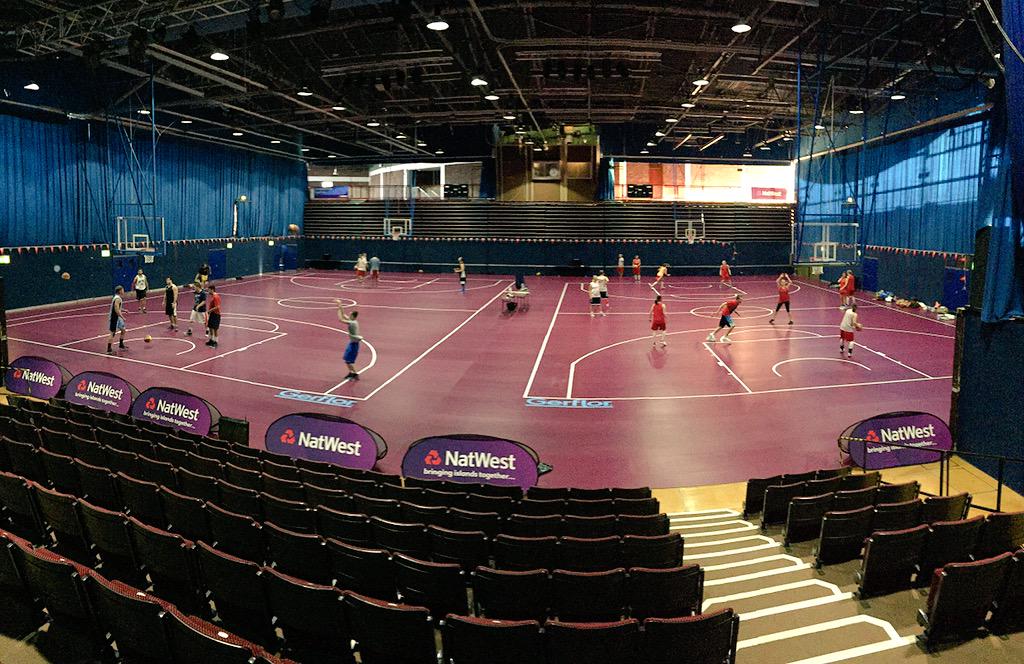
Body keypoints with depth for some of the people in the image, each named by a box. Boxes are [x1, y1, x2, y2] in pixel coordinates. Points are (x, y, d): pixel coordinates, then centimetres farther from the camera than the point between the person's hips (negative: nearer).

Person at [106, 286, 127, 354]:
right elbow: (116, 310, -26)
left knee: (123, 330, 19)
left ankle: (121, 345, 32)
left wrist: (123, 310, 15)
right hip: (114, 318, -10)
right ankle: (109, 349, -5)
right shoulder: (118, 299, -20)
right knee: (113, 333, -8)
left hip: (118, 318, 10)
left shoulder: (119, 298, 12)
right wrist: (122, 317, -22)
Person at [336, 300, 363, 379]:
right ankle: (351, 373, 31)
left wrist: (339, 308, -16)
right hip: (352, 343, 10)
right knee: (346, 359, 20)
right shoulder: (353, 321, 3)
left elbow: (340, 319, -24)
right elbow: (344, 315, 15)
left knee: (348, 361, -5)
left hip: (354, 344, -10)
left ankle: (355, 374, 0)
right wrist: (340, 306, 9)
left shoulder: (352, 323, -23)